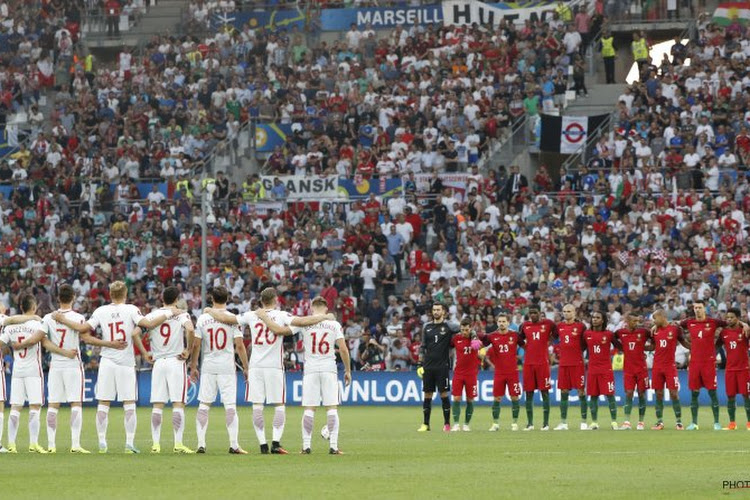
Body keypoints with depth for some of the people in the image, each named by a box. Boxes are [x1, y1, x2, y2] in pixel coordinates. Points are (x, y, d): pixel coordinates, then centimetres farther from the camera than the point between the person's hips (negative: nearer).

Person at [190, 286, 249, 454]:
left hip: (208, 366, 1)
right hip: (227, 367, -1)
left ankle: (201, 444, 2)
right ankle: (234, 445, -7)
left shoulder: (203, 319, 0)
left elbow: (196, 345, 1)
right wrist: (245, 368, 3)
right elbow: (240, 346, -6)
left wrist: (193, 367, 11)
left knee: (204, 405, 7)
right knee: (230, 406, -1)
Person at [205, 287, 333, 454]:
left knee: (257, 406, 3)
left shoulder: (251, 316, 3)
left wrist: (211, 310, 24)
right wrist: (325, 317, 1)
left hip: (255, 366, 2)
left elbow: (224, 318, 5)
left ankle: (263, 445, -1)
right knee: (279, 405, 5)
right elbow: (302, 321, -13)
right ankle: (276, 442, -7)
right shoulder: (281, 316, -3)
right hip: (274, 366, -2)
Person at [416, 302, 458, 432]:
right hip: (428, 367, 4)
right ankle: (425, 424, 10)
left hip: (442, 366, -4)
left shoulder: (448, 326, -1)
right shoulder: (427, 327, 10)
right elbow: (423, 347, 14)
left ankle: (447, 424, 3)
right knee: (427, 395, 5)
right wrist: (420, 364, 9)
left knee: (443, 394, -4)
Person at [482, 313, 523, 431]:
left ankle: (515, 423, 9)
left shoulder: (515, 335, 0)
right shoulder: (492, 337, 2)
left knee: (515, 397, -1)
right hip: (499, 372, 1)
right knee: (496, 398, 0)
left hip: (513, 372, -1)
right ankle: (495, 424, 7)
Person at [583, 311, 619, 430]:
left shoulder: (609, 334, -2)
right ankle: (594, 422, 11)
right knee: (593, 396, 4)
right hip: (592, 369, 3)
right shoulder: (587, 334, 5)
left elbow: (619, 346, 6)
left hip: (606, 369, -3)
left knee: (610, 395, -5)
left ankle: (614, 422, -1)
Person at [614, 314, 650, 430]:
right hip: (628, 368, 0)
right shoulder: (621, 333, 1)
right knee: (628, 393, -5)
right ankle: (627, 422, -8)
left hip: (641, 367, 0)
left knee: (641, 394, 3)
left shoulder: (643, 332, -2)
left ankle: (641, 422, 11)